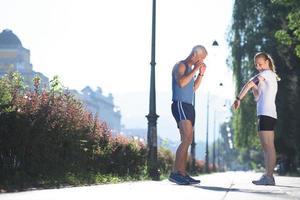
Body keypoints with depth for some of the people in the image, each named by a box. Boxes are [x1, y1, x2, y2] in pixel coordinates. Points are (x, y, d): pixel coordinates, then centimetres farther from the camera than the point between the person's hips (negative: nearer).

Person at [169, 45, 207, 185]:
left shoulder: (190, 68, 22)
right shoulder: (180, 66, -5)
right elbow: (181, 83, -22)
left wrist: (201, 74, 15)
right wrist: (194, 70, -15)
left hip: (189, 106, 10)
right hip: (180, 105, -10)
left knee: (187, 140, 5)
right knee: (187, 138, -20)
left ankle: (182, 173, 4)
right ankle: (175, 173, -23)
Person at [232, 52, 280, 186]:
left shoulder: (267, 73, -1)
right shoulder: (271, 77, 26)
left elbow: (249, 83, -16)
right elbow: (257, 98, 23)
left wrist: (238, 99, -18)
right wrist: (255, 87, 6)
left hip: (267, 114, -10)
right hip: (267, 115, 10)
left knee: (268, 146, -13)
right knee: (266, 147, 8)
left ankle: (269, 176, -17)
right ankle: (268, 176, 8)